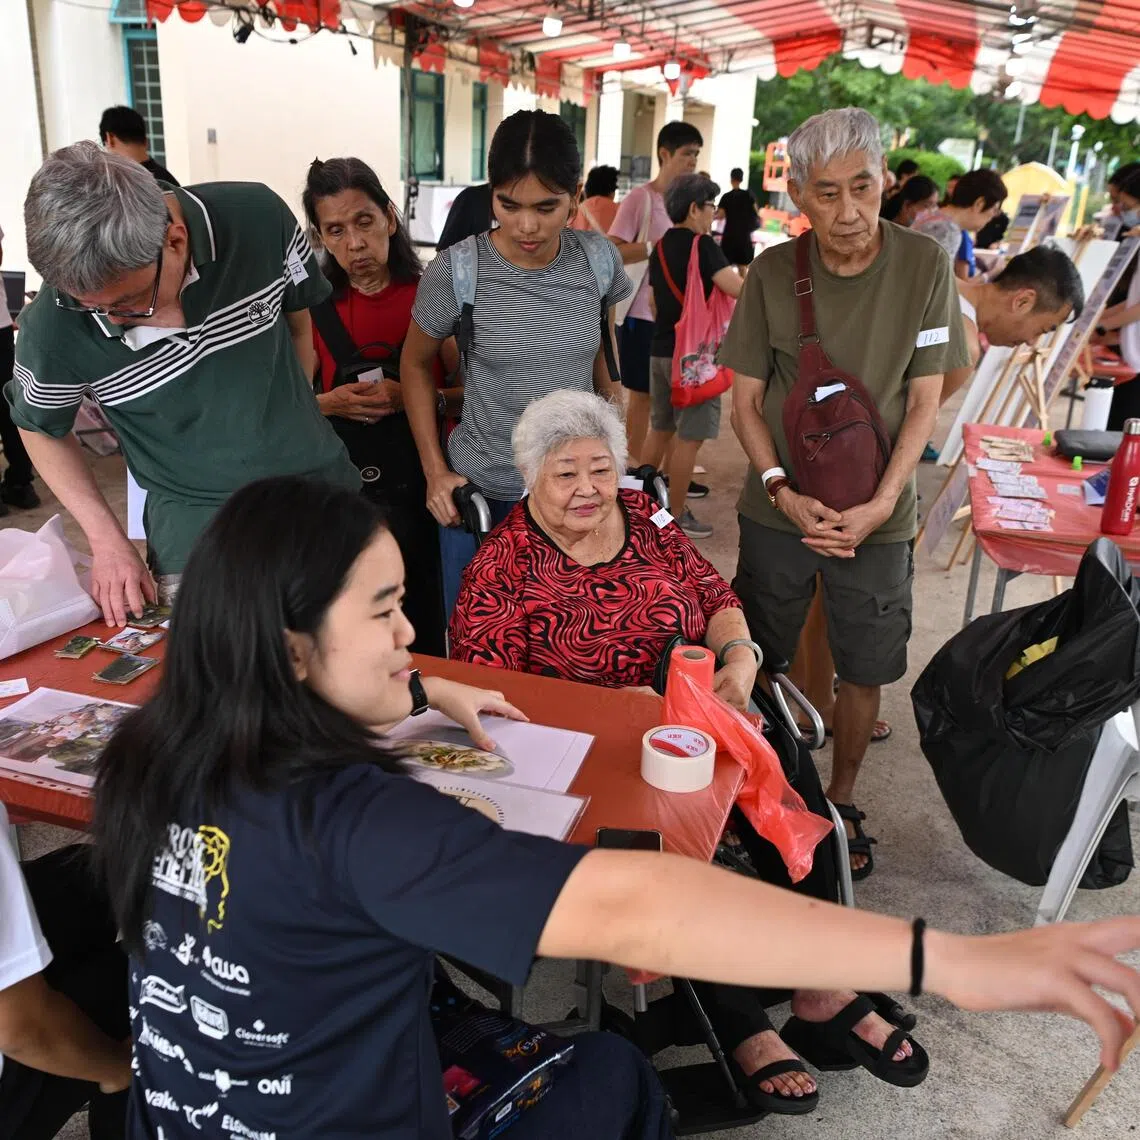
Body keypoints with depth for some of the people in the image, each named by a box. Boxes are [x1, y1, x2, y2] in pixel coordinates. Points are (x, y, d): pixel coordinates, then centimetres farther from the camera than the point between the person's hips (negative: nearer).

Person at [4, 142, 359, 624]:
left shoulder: (260, 218, -16)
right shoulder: (51, 328, -18)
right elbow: (41, 426, 3)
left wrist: (291, 424, 8)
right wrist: (108, 540, -5)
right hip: (197, 541, -1)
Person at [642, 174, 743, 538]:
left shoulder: (661, 245, 11)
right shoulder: (702, 244, -14)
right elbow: (737, 289, -23)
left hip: (661, 349, 8)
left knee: (660, 427, 18)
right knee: (690, 436, -1)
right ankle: (677, 515, 4)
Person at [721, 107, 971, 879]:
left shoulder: (925, 267, -8)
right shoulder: (772, 273, -7)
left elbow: (923, 402, -4)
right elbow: (746, 400, -2)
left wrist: (880, 505, -15)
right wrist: (783, 493, -15)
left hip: (878, 517, 0)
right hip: (779, 509, 1)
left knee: (865, 672, 9)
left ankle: (841, 802, 32)